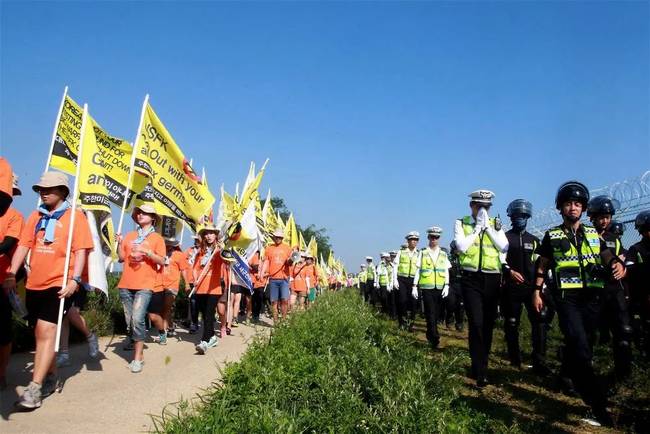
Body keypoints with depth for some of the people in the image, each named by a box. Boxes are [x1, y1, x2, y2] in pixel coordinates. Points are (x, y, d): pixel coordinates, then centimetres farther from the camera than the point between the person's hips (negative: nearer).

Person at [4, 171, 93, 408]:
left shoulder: (75, 216, -3)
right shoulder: (36, 216, 13)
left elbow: (80, 250, -9)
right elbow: (23, 245, 8)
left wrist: (74, 279, -18)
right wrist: (11, 274, -2)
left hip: (59, 284, -6)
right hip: (34, 284, 6)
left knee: (46, 330, -13)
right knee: (41, 332, 14)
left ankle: (34, 388, -10)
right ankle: (50, 376, 30)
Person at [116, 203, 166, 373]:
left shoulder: (157, 238, 5)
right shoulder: (129, 236, 15)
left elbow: (162, 261, -2)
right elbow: (121, 258, 13)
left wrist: (147, 252, -15)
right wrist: (119, 243, -3)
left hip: (145, 284, -4)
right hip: (126, 284, 4)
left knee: (137, 318, -16)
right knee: (129, 319, 8)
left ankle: (138, 357, -10)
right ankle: (133, 339, 34)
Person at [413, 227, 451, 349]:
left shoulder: (443, 254, 11)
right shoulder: (423, 253, 5)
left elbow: (446, 271, 9)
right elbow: (417, 270, 6)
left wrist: (447, 286, -3)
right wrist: (415, 286, 2)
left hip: (439, 288, 3)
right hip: (426, 288, -2)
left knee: (436, 313, 8)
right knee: (430, 313, -9)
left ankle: (430, 336, 22)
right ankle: (435, 339, -9)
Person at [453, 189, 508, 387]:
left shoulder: (495, 224, 10)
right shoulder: (461, 223, 4)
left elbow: (504, 248, -5)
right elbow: (461, 246, -12)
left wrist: (489, 227, -8)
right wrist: (478, 227, -9)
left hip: (492, 279, 3)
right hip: (471, 279, -3)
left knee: (488, 325, 10)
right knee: (476, 324, -13)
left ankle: (481, 366, 27)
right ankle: (480, 373, -7)